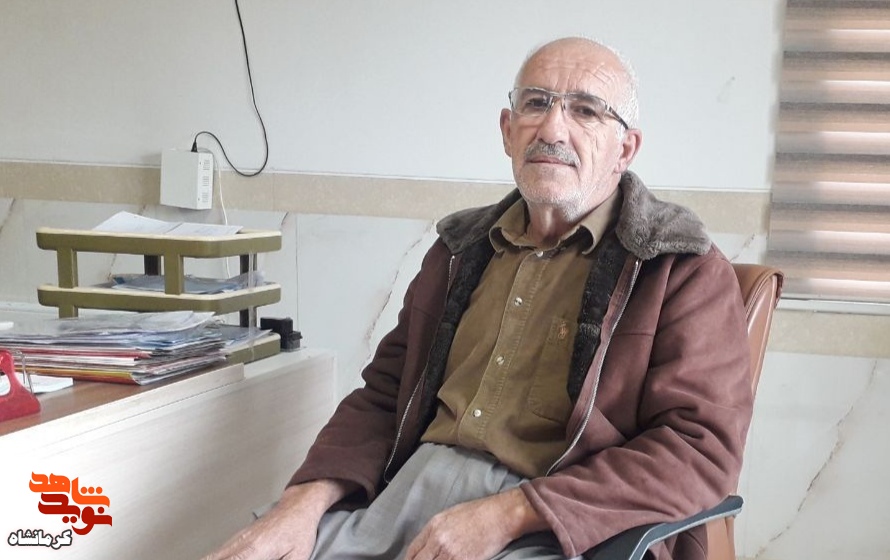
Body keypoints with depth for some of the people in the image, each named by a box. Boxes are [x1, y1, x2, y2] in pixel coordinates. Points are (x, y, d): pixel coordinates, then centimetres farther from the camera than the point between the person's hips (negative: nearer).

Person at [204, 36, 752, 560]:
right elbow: (384, 396, 18)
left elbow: (702, 449, -11)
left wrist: (508, 516, -18)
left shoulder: (687, 274, -1)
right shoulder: (462, 250, 17)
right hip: (411, 487, 4)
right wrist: (308, 500, -2)